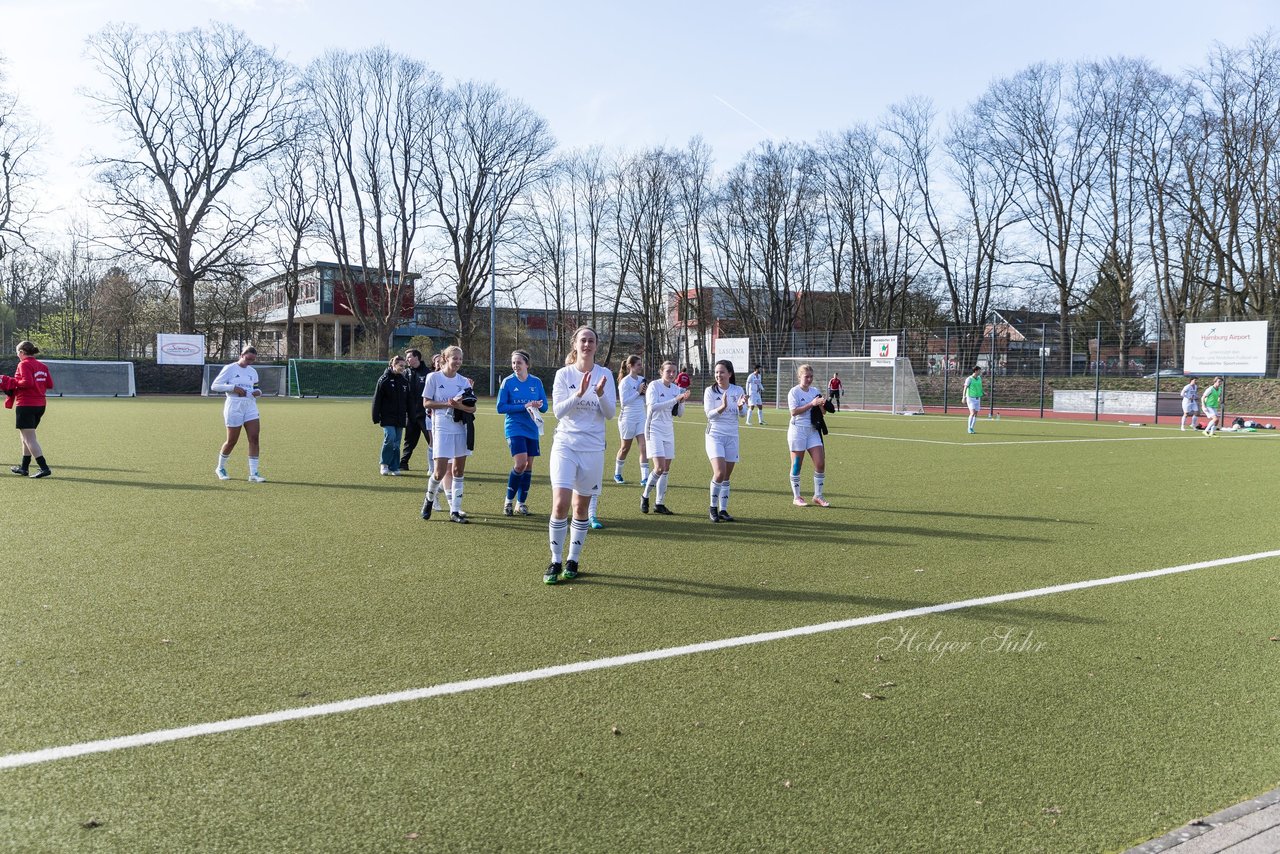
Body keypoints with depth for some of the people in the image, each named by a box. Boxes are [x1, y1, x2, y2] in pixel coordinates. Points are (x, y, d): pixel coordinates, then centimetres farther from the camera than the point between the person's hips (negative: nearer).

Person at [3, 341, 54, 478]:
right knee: (26, 437, 20)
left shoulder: (24, 364, -10)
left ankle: (44, 468, -15)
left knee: (29, 438, -8)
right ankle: (24, 467, 26)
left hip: (25, 405, -8)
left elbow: (27, 382, -23)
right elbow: (50, 385, 7)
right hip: (40, 404, 9)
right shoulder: (42, 366, 11)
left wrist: (10, 382, -11)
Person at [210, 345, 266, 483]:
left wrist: (258, 392, -1)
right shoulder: (230, 369, -4)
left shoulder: (253, 372, 13)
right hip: (234, 406, -5)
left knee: (254, 438, -7)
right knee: (232, 441, 1)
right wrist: (233, 387, -18)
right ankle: (220, 468, 25)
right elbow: (214, 386, -6)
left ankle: (253, 473, -6)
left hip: (251, 406, 5)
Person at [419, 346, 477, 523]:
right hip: (441, 428, -4)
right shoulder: (434, 377, -2)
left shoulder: (464, 381, 7)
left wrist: (460, 406, -16)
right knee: (440, 472, -9)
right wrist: (447, 404, -15)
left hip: (461, 428, 4)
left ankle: (455, 511, 12)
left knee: (458, 470, 5)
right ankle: (429, 499, 21)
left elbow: (472, 408, 4)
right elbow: (426, 403, -3)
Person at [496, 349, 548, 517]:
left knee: (528, 466, 6)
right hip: (514, 429, -4)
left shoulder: (536, 382, 4)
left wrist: (538, 405, -17)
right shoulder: (508, 382, -4)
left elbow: (544, 407, 7)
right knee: (520, 463, -16)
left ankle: (521, 503, 19)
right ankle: (509, 501, 1)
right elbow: (501, 407, -8)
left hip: (532, 429, 4)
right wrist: (524, 406, -17)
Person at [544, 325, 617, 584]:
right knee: (560, 503, -13)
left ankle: (573, 561, 20)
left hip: (593, 448, 1)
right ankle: (556, 561, 0)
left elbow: (611, 413, -2)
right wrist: (579, 394, -22)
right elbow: (558, 410, -8)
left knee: (581, 507, 7)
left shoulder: (605, 375, 3)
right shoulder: (564, 374, 0)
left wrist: (600, 395, -20)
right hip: (565, 445, -1)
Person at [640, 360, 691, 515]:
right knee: (659, 468, -16)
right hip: (655, 430, -6)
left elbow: (679, 413, 12)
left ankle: (660, 504, 12)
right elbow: (653, 406, -22)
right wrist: (675, 399, -26)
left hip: (669, 431, 6)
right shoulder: (654, 386, -8)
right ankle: (645, 496, 6)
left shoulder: (676, 388, 7)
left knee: (666, 469, 5)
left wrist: (682, 401, -8)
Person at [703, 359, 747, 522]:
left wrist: (740, 406, -22)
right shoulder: (710, 391, -3)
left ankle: (723, 509, 13)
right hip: (715, 435, -3)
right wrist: (722, 407, -27)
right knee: (719, 472, -16)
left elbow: (742, 414, 0)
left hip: (732, 436, 3)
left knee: (727, 475, 5)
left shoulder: (738, 391, 4)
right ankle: (713, 507, 1)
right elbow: (709, 414, -9)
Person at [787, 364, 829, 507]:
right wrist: (811, 404, -19)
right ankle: (796, 497, 10)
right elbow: (794, 411, -16)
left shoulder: (815, 391, 12)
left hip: (813, 430, 5)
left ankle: (818, 496, 8)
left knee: (820, 463, -3)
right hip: (798, 429, -5)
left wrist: (821, 405, -8)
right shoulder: (794, 391, -4)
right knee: (797, 464, 1)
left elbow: (822, 413, 14)